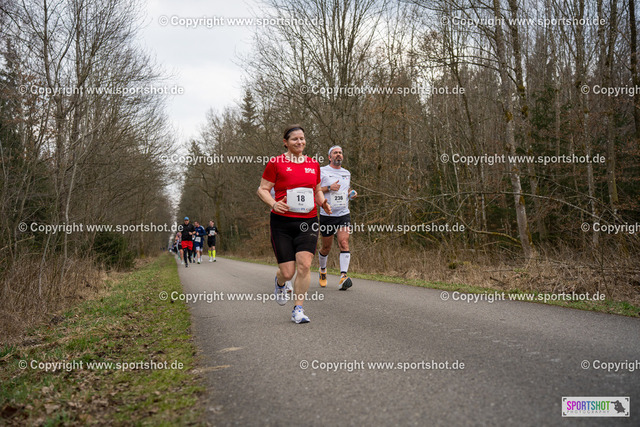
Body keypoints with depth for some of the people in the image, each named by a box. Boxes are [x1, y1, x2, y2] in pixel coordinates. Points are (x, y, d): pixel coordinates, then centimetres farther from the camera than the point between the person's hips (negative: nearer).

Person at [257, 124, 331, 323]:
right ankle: (279, 283, 37)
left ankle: (298, 310, 1)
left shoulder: (313, 164, 12)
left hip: (308, 221, 3)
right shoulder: (276, 163, 1)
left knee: (304, 264, -14)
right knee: (287, 272, -2)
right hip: (282, 222, -2)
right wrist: (274, 204, -17)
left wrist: (323, 202, 4)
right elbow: (262, 190, 2)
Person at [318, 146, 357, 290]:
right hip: (327, 215, -3)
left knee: (344, 243, -16)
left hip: (344, 214, 3)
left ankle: (343, 277, -22)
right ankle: (323, 270, 37)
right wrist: (329, 188, -18)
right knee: (326, 247, 9)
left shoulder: (347, 173, 14)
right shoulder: (321, 171, -2)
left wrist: (352, 194, 7)